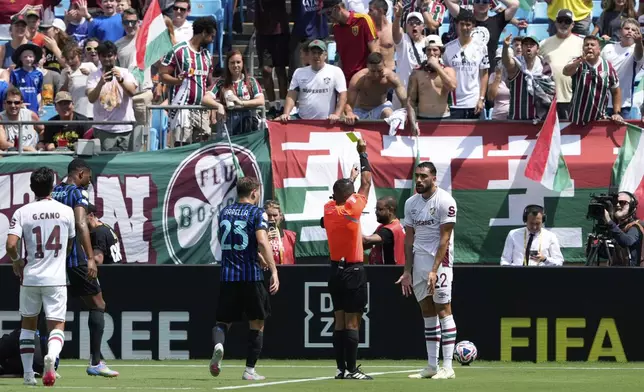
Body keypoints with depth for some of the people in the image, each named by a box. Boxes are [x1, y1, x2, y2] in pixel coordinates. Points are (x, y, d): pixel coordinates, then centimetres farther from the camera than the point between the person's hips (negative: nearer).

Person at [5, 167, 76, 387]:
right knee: (57, 325, 0)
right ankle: (51, 355, -32)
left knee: (28, 323, 18)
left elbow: (11, 245, -15)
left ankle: (28, 373, 16)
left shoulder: (22, 212, -4)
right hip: (56, 278, -1)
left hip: (30, 277, 1)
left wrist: (16, 261, 6)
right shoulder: (66, 211, 0)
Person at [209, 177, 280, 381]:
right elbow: (262, 242, -19)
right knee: (257, 323, 10)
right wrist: (273, 270, -19)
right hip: (251, 276, -4)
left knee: (224, 320, 12)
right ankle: (250, 370, 7)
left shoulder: (224, 212, 13)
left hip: (227, 275, 4)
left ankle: (218, 344, -22)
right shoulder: (257, 213, -5)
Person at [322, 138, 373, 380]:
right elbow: (366, 183, -3)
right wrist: (363, 153, 5)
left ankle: (341, 368, 6)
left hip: (336, 269, 6)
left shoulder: (328, 208, 1)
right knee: (353, 322, -7)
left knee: (340, 321, 7)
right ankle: (351, 370, -10)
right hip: (353, 271, -6)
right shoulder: (352, 209, -13)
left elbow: (338, 195, 24)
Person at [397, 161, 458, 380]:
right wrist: (407, 271, 9)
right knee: (427, 313, 7)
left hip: (439, 260, -6)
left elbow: (444, 239, -13)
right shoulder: (411, 203, 10)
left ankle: (447, 367, -9)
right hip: (418, 261, 6)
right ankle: (432, 366, 9)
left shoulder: (445, 201, -9)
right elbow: (409, 239, 14)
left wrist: (434, 270, -19)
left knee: (443, 310, -8)